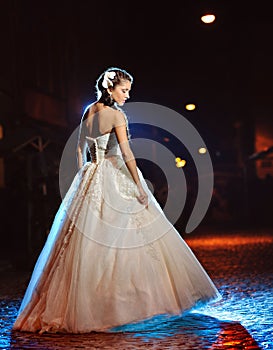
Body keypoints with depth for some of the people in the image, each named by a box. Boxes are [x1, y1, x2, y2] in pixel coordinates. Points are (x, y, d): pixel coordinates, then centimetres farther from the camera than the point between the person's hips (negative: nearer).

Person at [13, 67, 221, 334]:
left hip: (90, 179, 8)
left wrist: (84, 179, 22)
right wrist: (140, 187, -14)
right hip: (115, 180, -8)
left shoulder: (88, 111, 12)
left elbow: (80, 149, 16)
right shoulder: (116, 115, -10)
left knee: (88, 243, 9)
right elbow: (126, 154, -15)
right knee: (135, 237, 1)